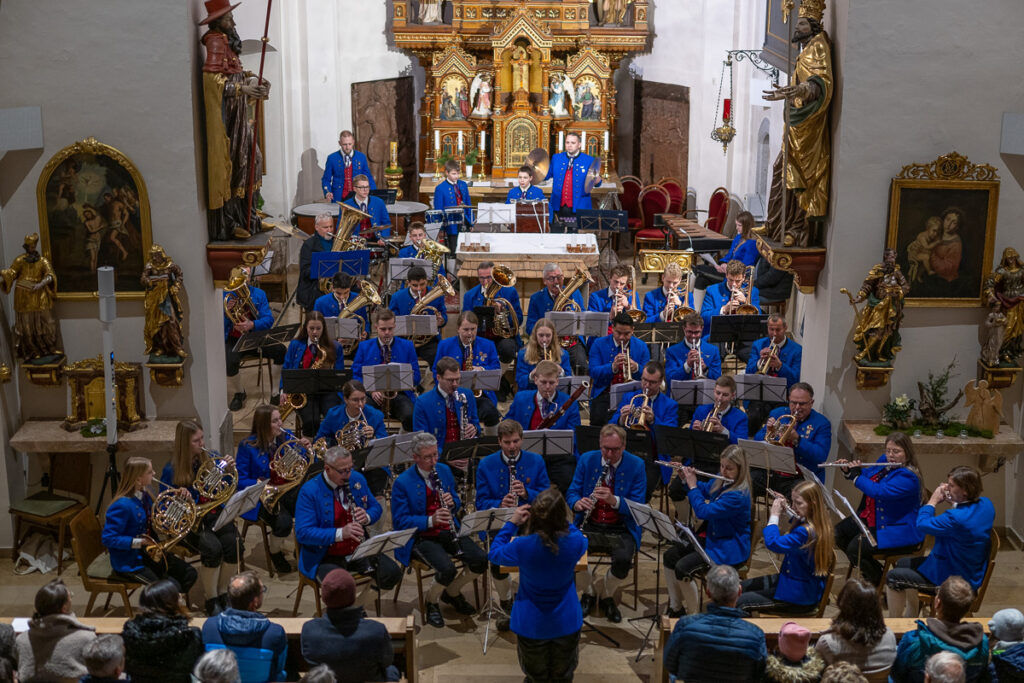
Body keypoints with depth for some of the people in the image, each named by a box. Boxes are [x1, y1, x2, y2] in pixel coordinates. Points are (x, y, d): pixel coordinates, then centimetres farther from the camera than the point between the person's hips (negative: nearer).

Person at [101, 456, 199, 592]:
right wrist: (138, 542, -29)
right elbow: (109, 538, -24)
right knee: (172, 587, -19)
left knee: (190, 574, 2)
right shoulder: (122, 505, -24)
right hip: (129, 563, -9)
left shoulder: (144, 496, 4)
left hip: (148, 554, 9)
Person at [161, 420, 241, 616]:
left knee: (233, 542, -27)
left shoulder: (212, 459, 4)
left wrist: (228, 469, -7)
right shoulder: (172, 471, -7)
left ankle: (222, 593, -5)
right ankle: (211, 600, -12)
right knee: (212, 547, -32)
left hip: (213, 515, 4)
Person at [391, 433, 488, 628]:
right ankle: (431, 602, 3)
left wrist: (452, 502, -9)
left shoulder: (444, 470, 7)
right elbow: (400, 520, -11)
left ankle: (452, 592, 14)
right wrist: (430, 521, -25)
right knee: (447, 569, -31)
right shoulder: (402, 483, -10)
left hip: (448, 531, 6)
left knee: (481, 560, -16)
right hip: (421, 537, -5)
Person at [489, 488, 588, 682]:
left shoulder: (522, 546, -27)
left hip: (531, 625, -1)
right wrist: (564, 520, 0)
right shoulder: (575, 542, -22)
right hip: (566, 623, 1)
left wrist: (512, 523, -6)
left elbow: (494, 554, -3)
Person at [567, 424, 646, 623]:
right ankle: (588, 592, 5)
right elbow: (572, 493, 5)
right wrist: (577, 503, -20)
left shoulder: (636, 465, -4)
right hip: (589, 525, 2)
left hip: (621, 529, -2)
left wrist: (614, 500, -28)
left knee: (623, 560, -32)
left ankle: (607, 596, 3)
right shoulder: (586, 460, 3)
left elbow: (637, 506, -9)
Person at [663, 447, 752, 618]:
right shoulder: (720, 481, 1)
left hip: (730, 550, -9)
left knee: (683, 568, -22)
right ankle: (675, 609, 11)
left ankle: (694, 616, -4)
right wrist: (685, 477, 5)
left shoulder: (738, 495, -27)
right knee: (669, 556, 1)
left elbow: (704, 511, -29)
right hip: (711, 538, 10)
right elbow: (704, 489, 23)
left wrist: (692, 485, -17)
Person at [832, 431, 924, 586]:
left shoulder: (908, 476, -24)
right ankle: (865, 567, 17)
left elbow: (879, 492, -35)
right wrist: (848, 471, 6)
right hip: (870, 520, 10)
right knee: (838, 533, 2)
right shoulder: (884, 462, 5)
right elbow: (868, 474, 24)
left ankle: (877, 581, 2)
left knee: (855, 547, -24)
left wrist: (856, 476, -24)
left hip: (899, 531, -10)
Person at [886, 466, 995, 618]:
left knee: (893, 577, -1)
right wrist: (953, 502, -2)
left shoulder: (956, 518, -36)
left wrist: (933, 501, -8)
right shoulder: (985, 504, -8)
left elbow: (922, 524, -21)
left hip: (953, 580, -10)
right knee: (903, 564, 23)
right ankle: (914, 617, 35)